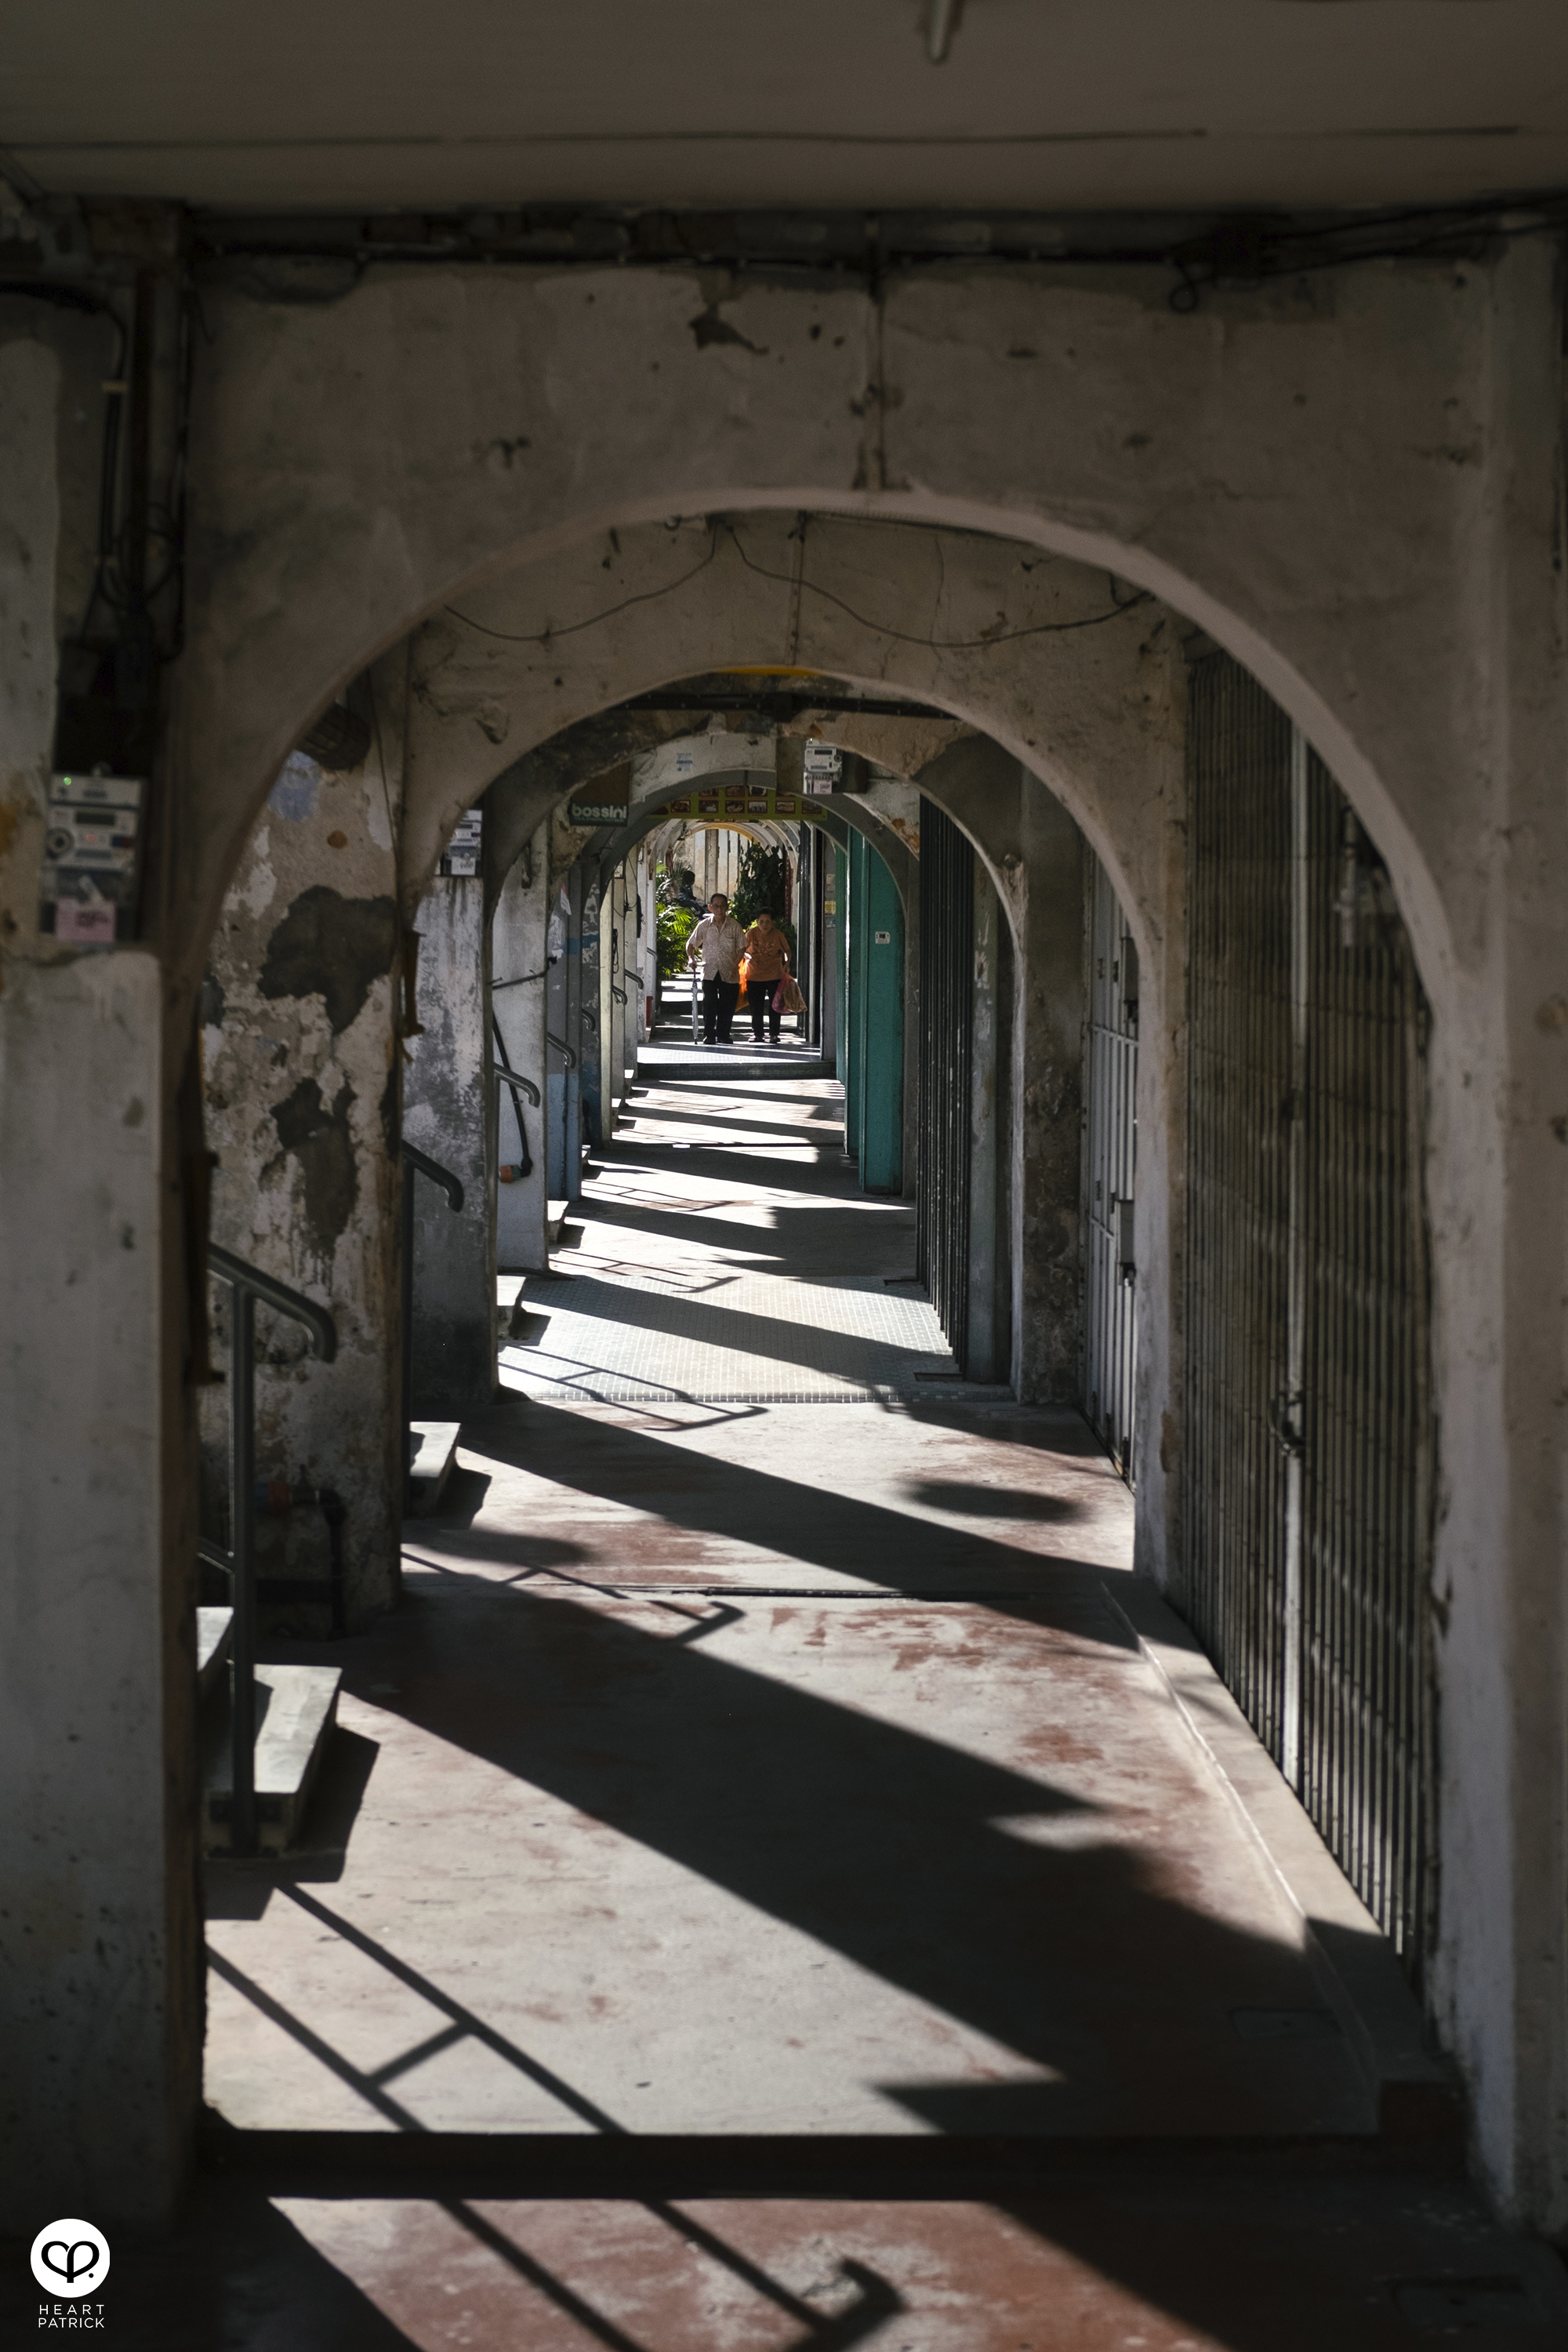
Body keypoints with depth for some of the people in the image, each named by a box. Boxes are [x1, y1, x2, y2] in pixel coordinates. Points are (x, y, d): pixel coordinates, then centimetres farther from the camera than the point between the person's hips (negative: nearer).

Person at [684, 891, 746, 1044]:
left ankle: (723, 1035, 15)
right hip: (709, 972, 0)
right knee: (709, 1004, -8)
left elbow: (742, 947, 2)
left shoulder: (734, 926, -2)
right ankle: (709, 1035, -3)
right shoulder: (704, 925, 1)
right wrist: (691, 957, -8)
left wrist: (735, 966, -9)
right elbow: (691, 943, 11)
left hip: (729, 974, 0)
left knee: (727, 1005, 3)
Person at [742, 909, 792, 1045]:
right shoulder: (751, 934, -5)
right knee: (756, 1006, 5)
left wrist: (787, 962, -9)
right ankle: (757, 1033, 17)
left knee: (775, 1006, 3)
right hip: (755, 976, 0)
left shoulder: (778, 934, -6)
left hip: (775, 975, 0)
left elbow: (787, 950, 6)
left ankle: (774, 1034, 13)